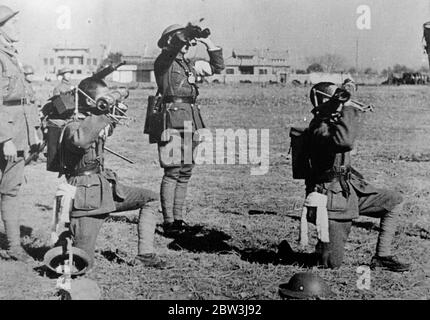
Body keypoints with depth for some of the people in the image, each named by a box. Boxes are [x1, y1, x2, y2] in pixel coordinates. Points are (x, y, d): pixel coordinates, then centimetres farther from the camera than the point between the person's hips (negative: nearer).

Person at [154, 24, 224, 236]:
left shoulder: (190, 65, 21)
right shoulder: (163, 61, 1)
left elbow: (217, 67, 23)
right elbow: (172, 47, -21)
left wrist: (208, 43, 15)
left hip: (191, 122, 7)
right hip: (173, 119, -7)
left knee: (185, 173, 8)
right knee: (172, 172, -9)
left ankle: (178, 218, 15)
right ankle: (168, 221, -3)